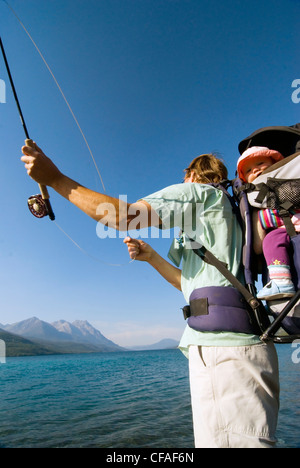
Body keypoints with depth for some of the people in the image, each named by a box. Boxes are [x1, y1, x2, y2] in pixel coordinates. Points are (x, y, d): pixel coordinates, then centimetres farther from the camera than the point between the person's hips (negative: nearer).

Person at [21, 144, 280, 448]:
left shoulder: (200, 191, 2)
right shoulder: (222, 218, 29)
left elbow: (123, 217, -11)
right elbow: (193, 283, 27)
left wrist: (55, 178, -1)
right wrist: (150, 256, 29)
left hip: (223, 347, -10)